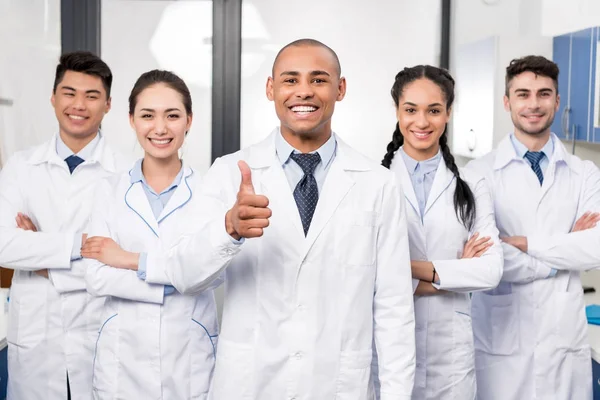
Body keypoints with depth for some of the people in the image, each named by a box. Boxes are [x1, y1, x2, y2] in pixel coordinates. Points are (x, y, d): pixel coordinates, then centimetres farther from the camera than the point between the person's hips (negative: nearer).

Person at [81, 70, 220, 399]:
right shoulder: (110, 191, 2)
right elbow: (96, 278, -6)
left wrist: (130, 260, -14)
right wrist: (176, 279, -14)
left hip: (190, 356, -1)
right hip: (123, 356, 1)